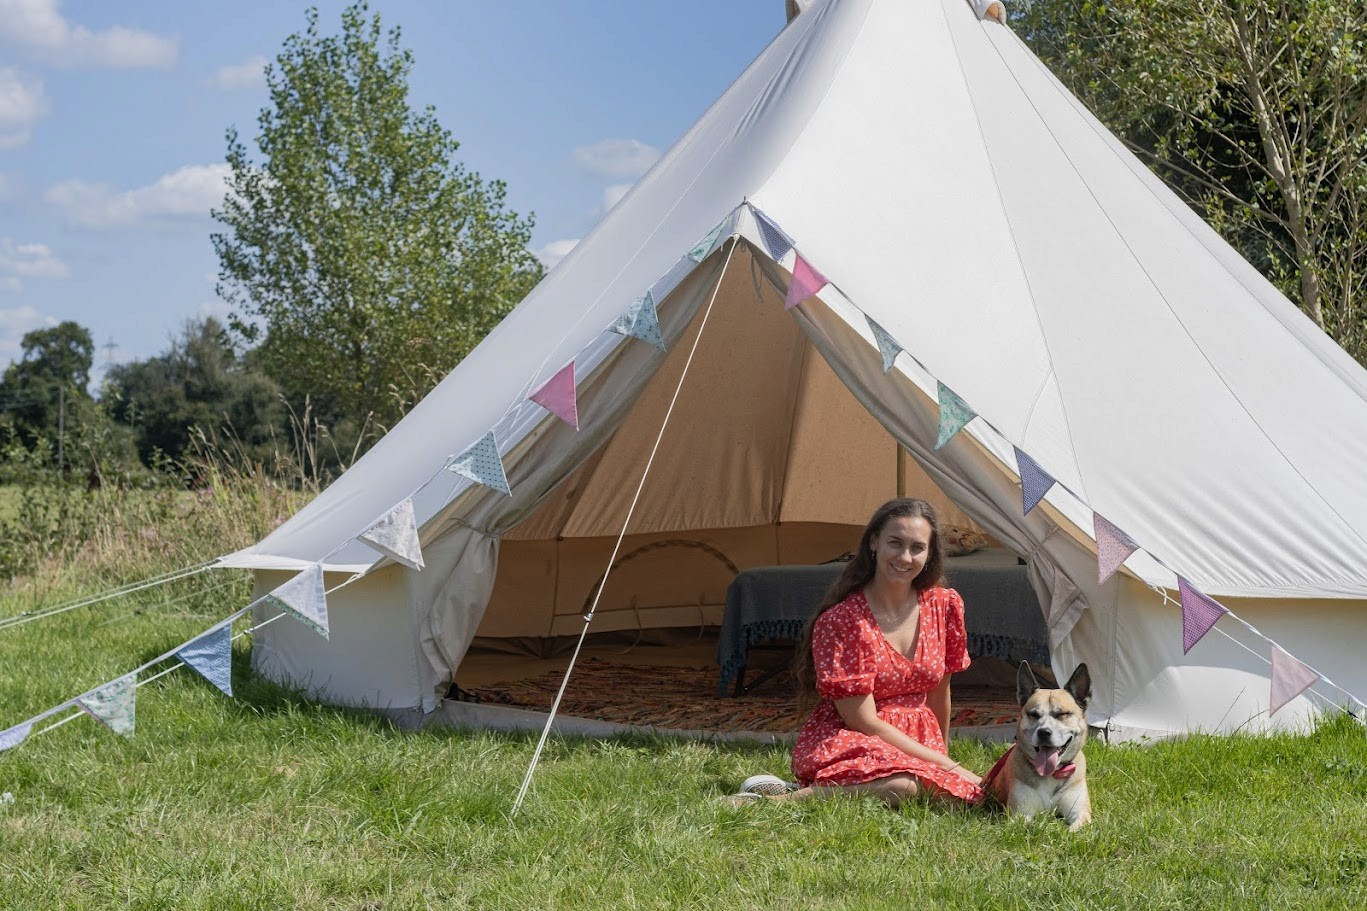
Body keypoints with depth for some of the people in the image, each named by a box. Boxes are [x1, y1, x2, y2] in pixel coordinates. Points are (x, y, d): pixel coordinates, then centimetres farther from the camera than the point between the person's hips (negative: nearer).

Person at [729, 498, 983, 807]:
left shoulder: (944, 606, 3)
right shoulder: (841, 621, -13)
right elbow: (863, 721, -14)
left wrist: (942, 754, 25)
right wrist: (946, 766, -15)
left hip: (919, 741, 7)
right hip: (843, 743, -7)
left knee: (970, 793, -28)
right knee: (902, 786, -40)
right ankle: (782, 798, -23)